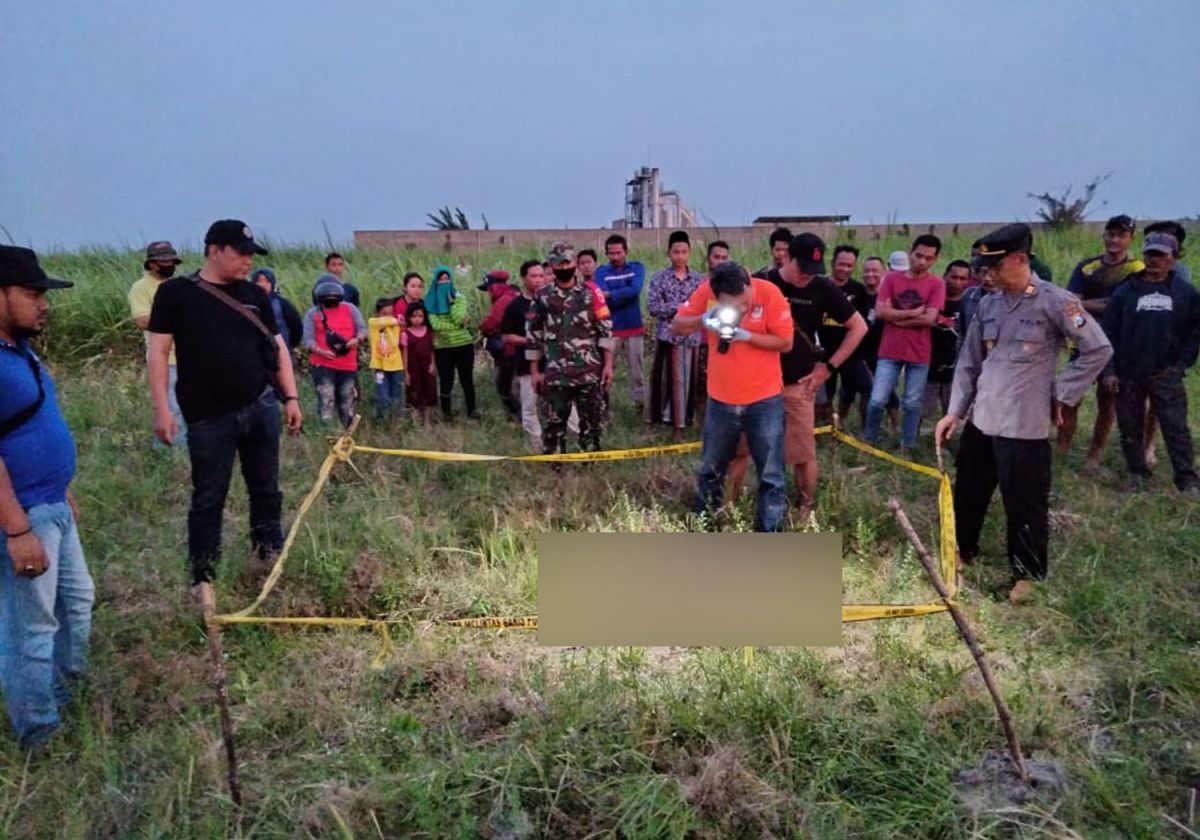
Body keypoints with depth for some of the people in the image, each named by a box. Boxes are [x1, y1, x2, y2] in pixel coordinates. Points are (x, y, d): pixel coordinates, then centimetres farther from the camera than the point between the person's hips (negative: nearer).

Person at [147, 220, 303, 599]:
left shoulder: (255, 295, 8)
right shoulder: (176, 293, -3)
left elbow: (278, 346, 13)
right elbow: (159, 350, -3)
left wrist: (291, 398, 7)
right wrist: (161, 408, -10)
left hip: (261, 407, 4)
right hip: (208, 418, -4)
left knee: (266, 488, 14)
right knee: (208, 499, 4)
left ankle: (270, 554, 32)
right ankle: (203, 577, 18)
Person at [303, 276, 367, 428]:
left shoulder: (350, 309, 14)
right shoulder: (313, 313, 8)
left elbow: (362, 329, 7)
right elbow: (307, 338, -1)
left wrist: (357, 340, -16)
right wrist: (320, 351, -21)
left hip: (348, 365, 3)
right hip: (323, 366, -3)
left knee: (348, 405, 9)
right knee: (326, 403, -12)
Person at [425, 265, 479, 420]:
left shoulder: (460, 298, 0)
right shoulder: (432, 302, -1)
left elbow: (458, 318, -15)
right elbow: (435, 324, -14)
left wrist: (451, 301, -15)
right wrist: (459, 325, -13)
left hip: (464, 344, 1)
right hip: (443, 347, 0)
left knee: (467, 379, 8)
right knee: (446, 381, 6)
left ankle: (471, 410, 18)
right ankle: (446, 412, 17)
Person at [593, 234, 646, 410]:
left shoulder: (637, 268, 3)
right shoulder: (601, 272, 1)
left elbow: (635, 290, -15)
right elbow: (601, 298, -14)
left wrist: (609, 295, -18)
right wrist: (624, 295, -21)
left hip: (634, 329, 1)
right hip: (610, 329, -1)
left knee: (637, 372, 10)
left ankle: (640, 405, 21)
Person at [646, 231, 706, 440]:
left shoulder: (697, 279, 7)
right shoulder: (659, 278, 0)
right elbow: (652, 307, -9)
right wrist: (679, 308, -14)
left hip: (692, 337, 2)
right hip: (668, 336, -2)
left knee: (688, 380, 5)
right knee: (667, 380, 2)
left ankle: (681, 423, 13)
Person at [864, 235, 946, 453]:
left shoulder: (937, 284, -2)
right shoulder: (891, 278, 1)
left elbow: (929, 318, -13)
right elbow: (880, 312, -9)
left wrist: (896, 317, -9)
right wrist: (913, 313, -11)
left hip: (919, 354, 0)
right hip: (890, 352, 1)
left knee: (912, 403, 7)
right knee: (877, 400, -1)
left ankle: (906, 446, 20)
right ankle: (868, 440, 18)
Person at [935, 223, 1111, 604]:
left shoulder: (1055, 301, -11)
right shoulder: (987, 305, 7)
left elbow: (1098, 349, -7)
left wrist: (1061, 395, -6)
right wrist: (954, 411, 6)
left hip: (1024, 425, -6)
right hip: (979, 419, 6)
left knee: (1025, 504, 4)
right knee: (967, 492, 18)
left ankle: (1027, 573, 22)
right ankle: (962, 551, 39)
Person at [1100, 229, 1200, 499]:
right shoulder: (1125, 291, 0)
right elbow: (1108, 333, -1)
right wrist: (1108, 371, -7)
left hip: (1166, 375, -1)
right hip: (1127, 374, 1)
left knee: (1176, 428, -2)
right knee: (1130, 428, 9)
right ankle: (1137, 474, 23)